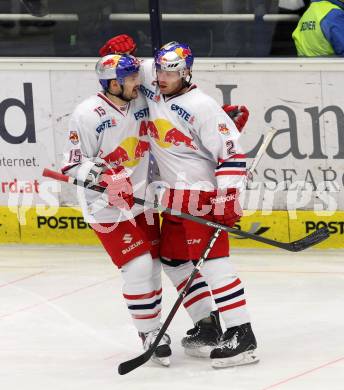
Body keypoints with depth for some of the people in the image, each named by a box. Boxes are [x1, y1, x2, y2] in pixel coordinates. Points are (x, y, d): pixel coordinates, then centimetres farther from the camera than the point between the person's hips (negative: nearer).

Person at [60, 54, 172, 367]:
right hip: (107, 206, -7)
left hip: (141, 199, 7)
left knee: (153, 264, 11)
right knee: (138, 267, -12)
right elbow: (72, 162, -16)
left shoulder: (141, 103, -1)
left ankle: (154, 326, 28)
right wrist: (89, 170, -33)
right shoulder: (88, 115, -19)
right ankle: (150, 334, 1)